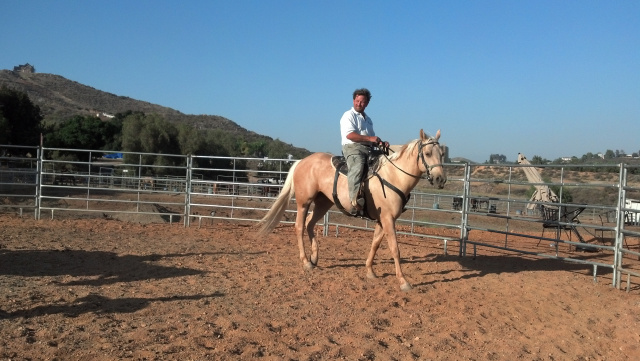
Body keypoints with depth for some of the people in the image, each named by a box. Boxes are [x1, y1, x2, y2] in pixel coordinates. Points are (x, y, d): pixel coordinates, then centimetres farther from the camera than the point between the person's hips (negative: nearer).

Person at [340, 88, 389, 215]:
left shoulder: (368, 119, 29)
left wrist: (381, 143, 7)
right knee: (357, 166, -36)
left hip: (368, 149, 9)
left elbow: (373, 139, 31)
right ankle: (355, 201, -50)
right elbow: (350, 135, -13)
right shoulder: (349, 115, 3)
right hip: (352, 147, -8)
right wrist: (370, 138, -18)